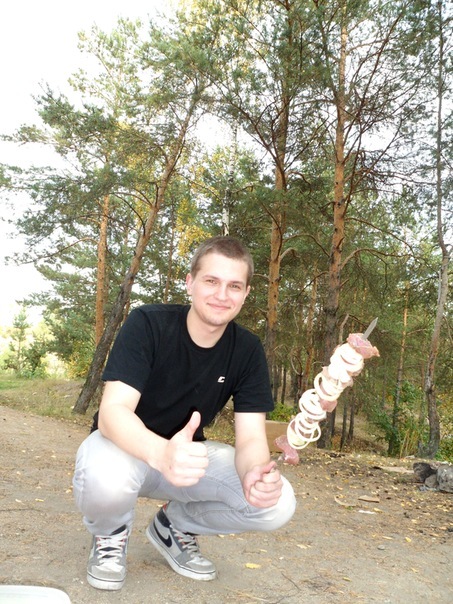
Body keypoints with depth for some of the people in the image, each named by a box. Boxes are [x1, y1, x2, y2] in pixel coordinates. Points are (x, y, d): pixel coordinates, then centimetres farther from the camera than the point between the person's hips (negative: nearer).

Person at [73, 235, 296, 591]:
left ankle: (175, 526, 10)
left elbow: (251, 435, -16)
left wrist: (257, 472, -41)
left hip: (187, 453, 4)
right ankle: (110, 534, 0)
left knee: (277, 503, -18)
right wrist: (161, 453, -53)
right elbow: (112, 411, -31)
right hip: (125, 446, -3)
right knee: (105, 477, -39)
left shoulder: (248, 350, -11)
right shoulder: (147, 324, -22)